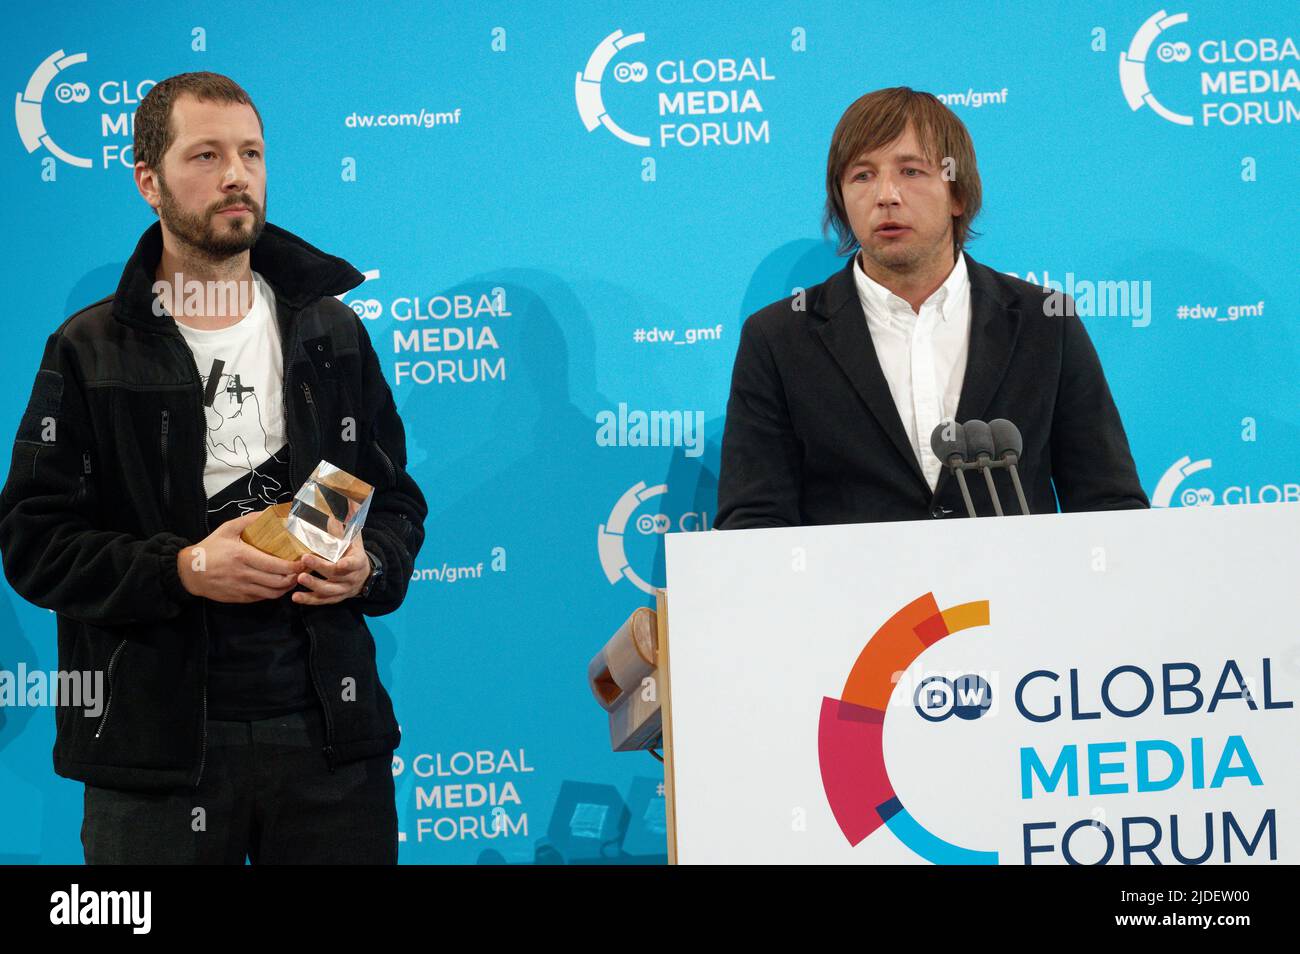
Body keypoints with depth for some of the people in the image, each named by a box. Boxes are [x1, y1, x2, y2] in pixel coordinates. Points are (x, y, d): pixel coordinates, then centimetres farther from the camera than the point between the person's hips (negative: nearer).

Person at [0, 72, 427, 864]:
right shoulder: (91, 352, 2)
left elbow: (397, 500, 15)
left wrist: (368, 566, -7)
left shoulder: (330, 331, 11)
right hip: (156, 734, -2)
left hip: (329, 728, 2)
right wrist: (181, 569, -17)